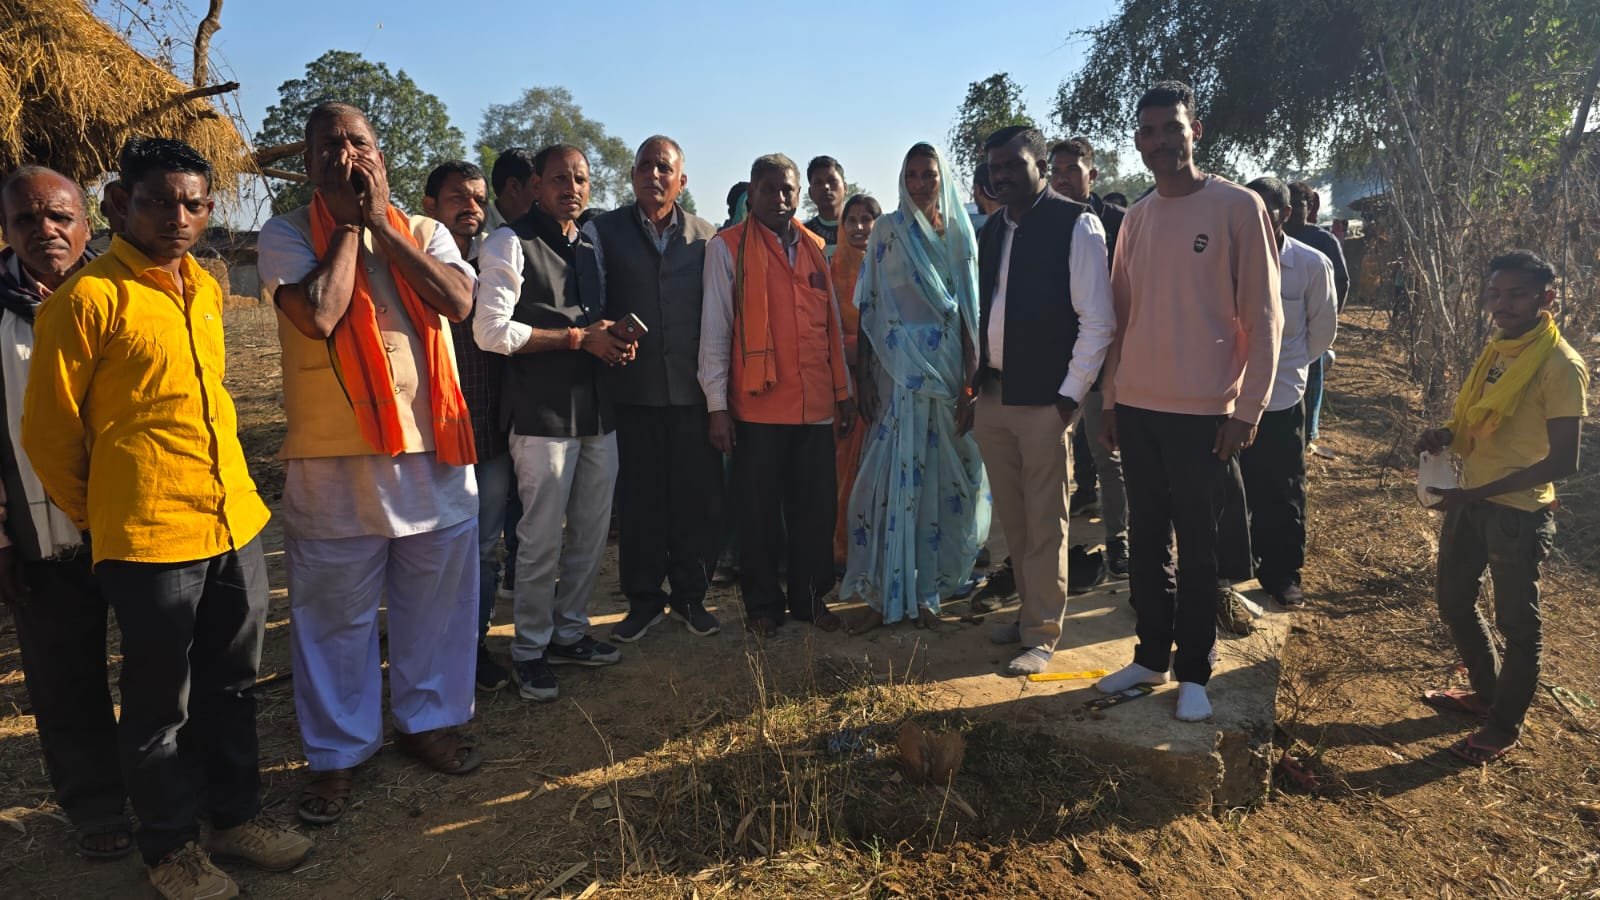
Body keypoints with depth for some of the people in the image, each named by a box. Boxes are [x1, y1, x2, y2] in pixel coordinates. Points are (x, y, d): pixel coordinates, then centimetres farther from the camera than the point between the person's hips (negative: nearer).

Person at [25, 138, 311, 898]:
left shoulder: (206, 287, 10)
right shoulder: (86, 297, -11)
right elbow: (49, 431, -6)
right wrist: (94, 520, 5)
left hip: (237, 522, 6)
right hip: (149, 538, -6)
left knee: (231, 686, 18)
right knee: (161, 701, 10)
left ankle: (236, 814, 35)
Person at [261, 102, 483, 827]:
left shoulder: (422, 233, 8)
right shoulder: (286, 235, 0)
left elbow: (459, 302, -11)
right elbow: (319, 315, -18)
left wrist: (380, 224, -9)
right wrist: (348, 225, -7)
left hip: (435, 448, 3)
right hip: (334, 457, -2)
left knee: (437, 602, 14)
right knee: (334, 615, 8)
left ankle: (428, 719, 34)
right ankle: (338, 753, 26)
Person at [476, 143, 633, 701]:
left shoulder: (590, 245, 16)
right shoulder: (511, 243, -5)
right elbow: (492, 331, -13)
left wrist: (614, 339, 1)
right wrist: (579, 337, -13)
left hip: (596, 409, 7)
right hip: (542, 415, -7)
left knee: (592, 531, 12)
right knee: (543, 539, -1)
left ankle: (569, 633, 29)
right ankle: (530, 650, 17)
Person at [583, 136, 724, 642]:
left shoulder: (707, 236, 9)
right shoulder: (603, 231, 7)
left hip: (693, 388, 1)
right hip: (632, 387, -1)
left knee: (698, 496, 5)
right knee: (639, 498, 6)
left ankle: (690, 595, 22)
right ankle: (644, 600, 20)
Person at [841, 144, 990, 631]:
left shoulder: (960, 235, 8)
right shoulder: (888, 231, 3)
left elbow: (970, 315, 5)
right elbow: (869, 309, 0)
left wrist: (971, 384, -2)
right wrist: (864, 380, -7)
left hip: (947, 372, 2)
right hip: (897, 373, -2)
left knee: (937, 481, 5)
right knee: (892, 478, -3)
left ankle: (924, 592, 17)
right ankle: (883, 594, 6)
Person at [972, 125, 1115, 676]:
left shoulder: (1076, 226, -6)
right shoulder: (992, 230, 13)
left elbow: (1097, 320, -10)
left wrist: (1070, 394, -12)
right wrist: (975, 388, 9)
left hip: (1043, 399, -6)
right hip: (992, 396, 6)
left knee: (1044, 522, 2)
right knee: (1011, 517, 15)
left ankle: (1042, 634, 14)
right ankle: (1031, 610, 31)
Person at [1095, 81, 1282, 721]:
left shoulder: (1238, 207, -5)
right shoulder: (1136, 219, 10)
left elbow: (1263, 317, -6)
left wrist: (1248, 408, -11)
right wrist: (1111, 398, 11)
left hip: (1204, 411, -4)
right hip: (1137, 407, 5)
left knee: (1198, 548, 5)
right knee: (1145, 539, 12)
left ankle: (1193, 672, 19)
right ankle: (1151, 656, 26)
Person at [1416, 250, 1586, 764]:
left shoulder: (1561, 366, -18)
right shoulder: (1496, 349, 7)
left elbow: (1563, 462, -21)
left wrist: (1477, 493, -23)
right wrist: (1445, 437, -4)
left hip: (1519, 513, -8)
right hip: (1470, 501, 8)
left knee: (1517, 623, 8)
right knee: (1454, 605, 19)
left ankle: (1505, 726, 25)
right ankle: (1487, 692, 41)